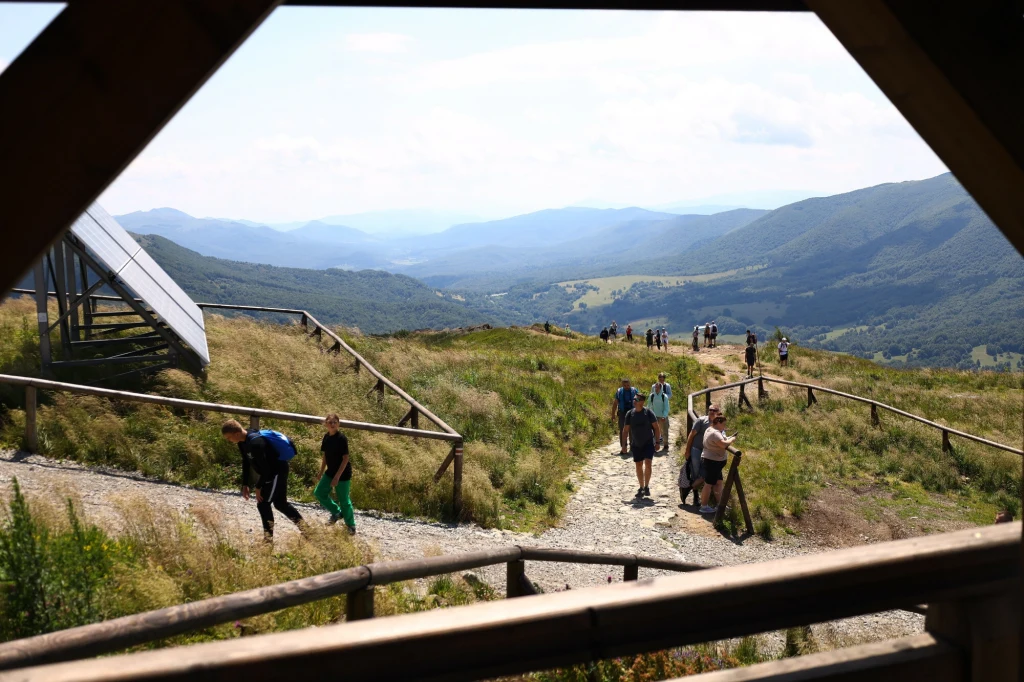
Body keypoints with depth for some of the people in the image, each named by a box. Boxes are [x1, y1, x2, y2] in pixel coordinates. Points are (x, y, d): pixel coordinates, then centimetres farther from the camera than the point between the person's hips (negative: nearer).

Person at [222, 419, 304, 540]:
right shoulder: (242, 442, -2)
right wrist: (245, 485, 7)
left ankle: (268, 537, -2)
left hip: (277, 471, -10)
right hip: (269, 472, 10)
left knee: (263, 504, -10)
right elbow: (246, 463, 9)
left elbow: (265, 468, -28)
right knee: (280, 503, 16)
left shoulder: (255, 443, -32)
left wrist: (258, 487, -20)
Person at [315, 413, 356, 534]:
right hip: (330, 471, 7)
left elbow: (346, 458, -20)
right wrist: (321, 472, 14)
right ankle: (337, 512, 28)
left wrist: (337, 476, -22)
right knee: (319, 493, 10)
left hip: (343, 473, -7)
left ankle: (351, 525, 20)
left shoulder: (341, 438, -20)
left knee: (344, 500, 1)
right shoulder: (326, 437, 0)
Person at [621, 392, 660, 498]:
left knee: (647, 463, -14)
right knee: (638, 465, 8)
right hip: (636, 445, 3)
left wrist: (657, 442, -6)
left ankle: (647, 487, -3)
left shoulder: (648, 413, -8)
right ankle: (641, 487, 20)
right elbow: (626, 430, 6)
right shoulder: (630, 414, -1)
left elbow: (656, 428, -3)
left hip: (648, 443, -3)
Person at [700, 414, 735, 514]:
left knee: (719, 482, 15)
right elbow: (723, 444, -35)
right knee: (709, 484, -3)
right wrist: (732, 440, -18)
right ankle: (704, 506, 4)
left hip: (714, 462, 11)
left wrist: (727, 439, 13)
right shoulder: (714, 433, -23)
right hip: (711, 462, -11)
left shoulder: (711, 430, 11)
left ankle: (720, 504, 21)